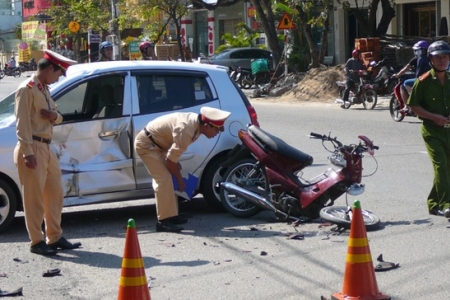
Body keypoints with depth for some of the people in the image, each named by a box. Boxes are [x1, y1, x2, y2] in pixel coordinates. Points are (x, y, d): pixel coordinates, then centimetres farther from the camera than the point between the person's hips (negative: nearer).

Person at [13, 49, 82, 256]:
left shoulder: (44, 89, 16)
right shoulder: (27, 89, -11)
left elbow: (57, 118, 22)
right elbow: (22, 123, -17)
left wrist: (54, 116, -3)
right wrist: (28, 152, -22)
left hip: (46, 148, 9)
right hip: (33, 148, -9)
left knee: (55, 194, 13)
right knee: (34, 198, -3)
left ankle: (55, 237, 22)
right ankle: (37, 242, 4)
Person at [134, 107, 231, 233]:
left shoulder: (196, 122, -4)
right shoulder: (186, 131, -32)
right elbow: (171, 159, -24)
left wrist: (176, 163, 3)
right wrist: (180, 180, -11)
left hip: (156, 142, 10)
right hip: (146, 143, -10)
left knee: (167, 178, 12)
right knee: (163, 179, -16)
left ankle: (171, 215, 18)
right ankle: (163, 221, -16)